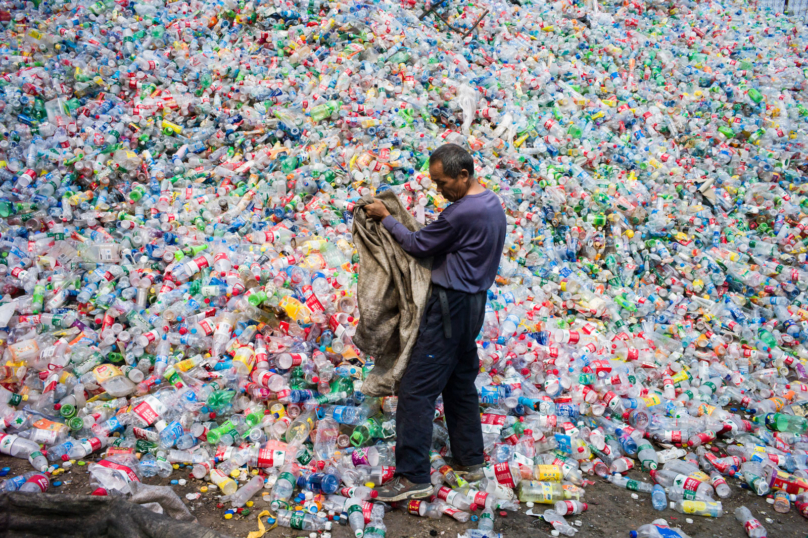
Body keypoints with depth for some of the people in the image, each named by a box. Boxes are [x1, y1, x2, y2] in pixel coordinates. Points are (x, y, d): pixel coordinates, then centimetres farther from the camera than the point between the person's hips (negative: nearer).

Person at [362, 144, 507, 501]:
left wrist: (385, 218, -1)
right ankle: (470, 460, 28)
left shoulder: (463, 213, -22)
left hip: (450, 306, -10)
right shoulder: (493, 204, 9)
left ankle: (413, 477, -4)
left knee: (417, 390, -6)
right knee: (461, 382, 19)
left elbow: (418, 246, -13)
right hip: (473, 301, 10)